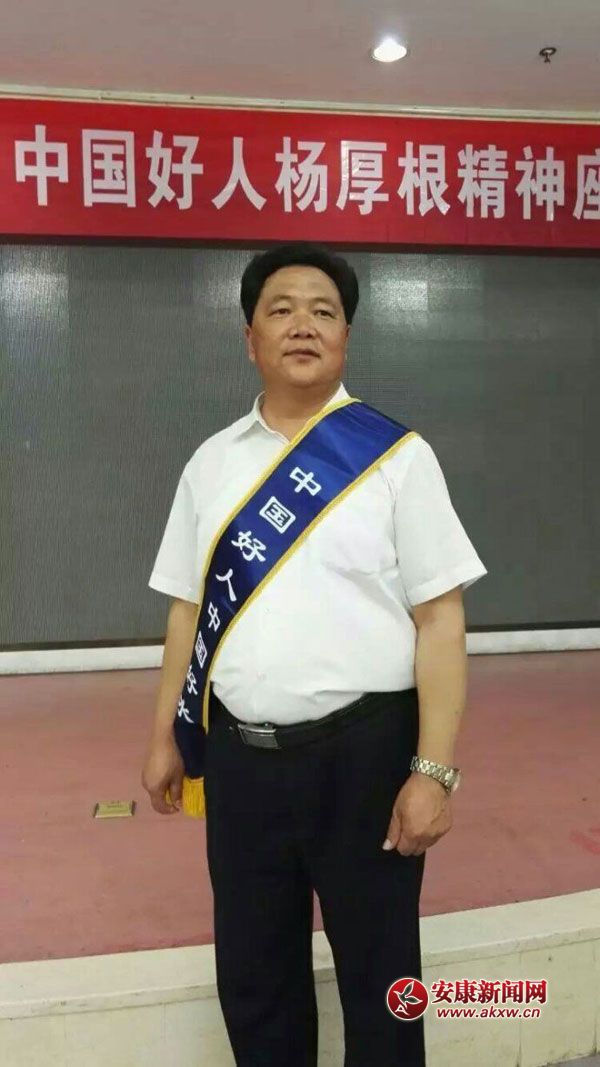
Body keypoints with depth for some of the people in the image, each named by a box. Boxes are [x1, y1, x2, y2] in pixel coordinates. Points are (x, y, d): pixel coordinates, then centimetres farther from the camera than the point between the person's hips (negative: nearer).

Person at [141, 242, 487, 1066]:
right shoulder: (211, 463, 5)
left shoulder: (397, 455, -7)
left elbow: (439, 619, -10)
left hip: (363, 753, -3)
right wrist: (165, 737, 10)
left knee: (379, 977, 18)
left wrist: (433, 770, -14)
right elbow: (189, 608, 9)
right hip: (241, 755, 4)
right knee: (251, 976, 22)